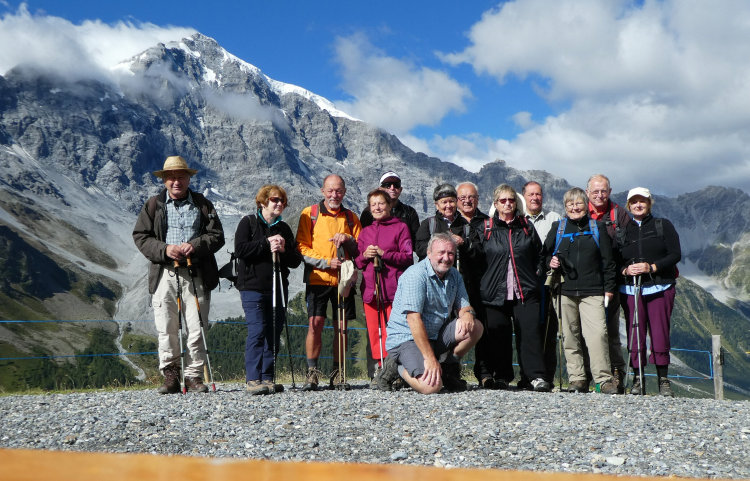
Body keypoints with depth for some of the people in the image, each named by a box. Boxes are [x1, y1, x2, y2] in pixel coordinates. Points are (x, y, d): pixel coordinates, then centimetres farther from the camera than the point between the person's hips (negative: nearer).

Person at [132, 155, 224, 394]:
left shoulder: (203, 205, 12)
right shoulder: (153, 205, 12)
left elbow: (217, 236, 6)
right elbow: (140, 237, 7)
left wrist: (195, 246, -12)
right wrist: (164, 249, -11)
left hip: (196, 274, 0)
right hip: (164, 275, 0)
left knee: (196, 328, -1)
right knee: (166, 329, -1)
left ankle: (194, 375, 9)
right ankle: (170, 376, 10)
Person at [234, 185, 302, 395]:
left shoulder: (284, 228, 17)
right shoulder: (248, 222, 4)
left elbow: (296, 261, 13)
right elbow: (240, 250, -11)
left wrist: (283, 250, -7)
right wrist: (266, 243, -12)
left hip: (278, 288, 5)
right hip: (253, 286, -5)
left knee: (274, 334, 4)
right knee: (257, 332, -13)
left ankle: (267, 379, 10)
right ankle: (252, 380, -10)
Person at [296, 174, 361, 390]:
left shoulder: (351, 217, 13)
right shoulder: (309, 214, 5)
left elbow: (360, 251, 11)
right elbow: (302, 247, -1)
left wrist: (348, 240, -9)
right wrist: (326, 262, -12)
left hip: (343, 280, 2)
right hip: (317, 278, -2)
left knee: (341, 327, 3)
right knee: (315, 323, -10)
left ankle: (338, 373, 12)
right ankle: (312, 373, -2)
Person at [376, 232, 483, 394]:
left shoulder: (454, 275, 7)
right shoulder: (415, 275, -19)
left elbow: (463, 305, 11)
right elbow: (414, 319, -25)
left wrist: (467, 314, -17)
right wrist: (430, 358, -28)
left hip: (436, 335, 8)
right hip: (406, 338, -8)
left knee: (475, 327, -12)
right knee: (432, 386, -27)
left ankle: (448, 368, 6)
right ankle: (397, 367, 1)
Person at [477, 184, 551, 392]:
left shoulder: (526, 227, 13)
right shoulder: (486, 229, 7)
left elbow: (539, 254, 22)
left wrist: (537, 274, 10)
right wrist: (484, 283, 4)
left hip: (525, 291, 1)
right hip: (495, 292, -1)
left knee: (530, 330, -9)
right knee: (498, 334, 2)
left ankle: (536, 376, -7)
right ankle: (501, 377, 15)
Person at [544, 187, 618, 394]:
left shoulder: (597, 228, 10)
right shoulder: (558, 228, 12)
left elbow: (607, 259, 10)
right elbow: (545, 252, 20)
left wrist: (609, 288, 5)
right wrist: (550, 261, -3)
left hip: (592, 292, -1)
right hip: (565, 291, 2)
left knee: (597, 333, -13)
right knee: (570, 336, 2)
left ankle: (604, 379, -8)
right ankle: (577, 379, 10)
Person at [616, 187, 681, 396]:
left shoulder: (663, 226, 9)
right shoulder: (623, 231, 14)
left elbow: (675, 254, 0)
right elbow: (614, 261, 12)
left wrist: (652, 267, -12)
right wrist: (625, 270, -9)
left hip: (660, 288, -2)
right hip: (630, 290, 2)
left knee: (660, 334, -6)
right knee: (635, 335, -3)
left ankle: (663, 381, 5)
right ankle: (637, 381, 4)